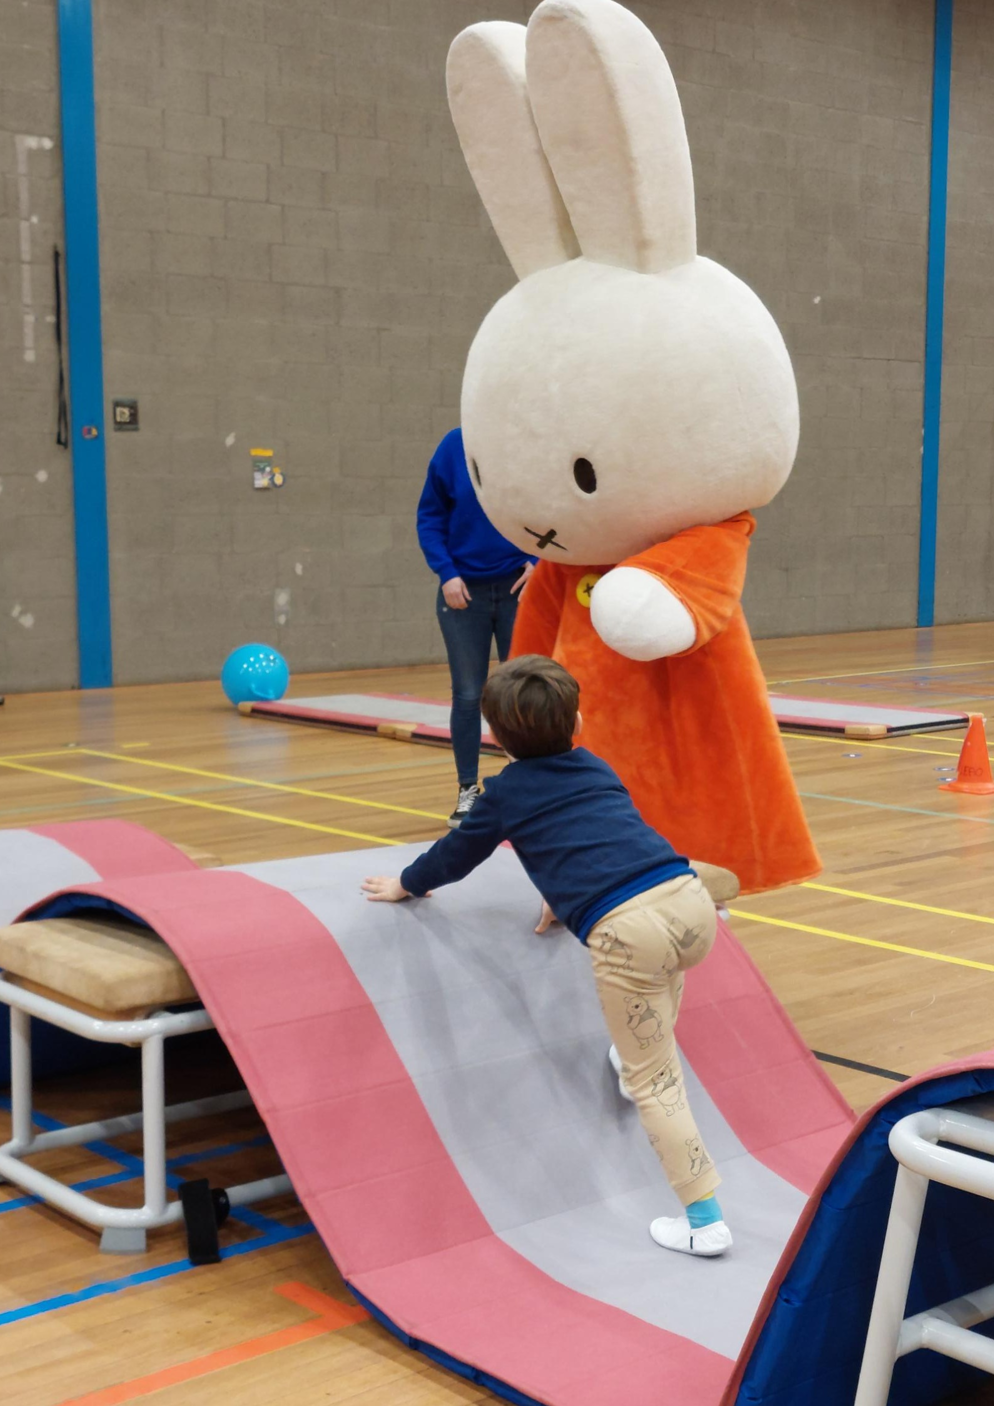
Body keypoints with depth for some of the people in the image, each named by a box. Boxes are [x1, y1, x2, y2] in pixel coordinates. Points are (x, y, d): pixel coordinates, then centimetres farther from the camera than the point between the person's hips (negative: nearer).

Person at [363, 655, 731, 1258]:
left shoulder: (507, 791, 16)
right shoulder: (596, 769, 29)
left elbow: (458, 854, 31)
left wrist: (406, 884, 49)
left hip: (624, 930, -5)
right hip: (690, 898, 5)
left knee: (653, 1083, 5)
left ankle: (705, 1221, 6)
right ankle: (649, 1055, 46)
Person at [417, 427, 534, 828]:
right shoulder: (455, 445, -5)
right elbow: (430, 516, 1)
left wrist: (540, 560, -12)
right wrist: (446, 572, -8)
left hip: (519, 588, 0)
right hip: (464, 590, 1)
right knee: (468, 695, 6)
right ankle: (468, 792, 17)